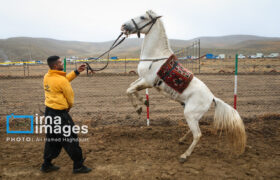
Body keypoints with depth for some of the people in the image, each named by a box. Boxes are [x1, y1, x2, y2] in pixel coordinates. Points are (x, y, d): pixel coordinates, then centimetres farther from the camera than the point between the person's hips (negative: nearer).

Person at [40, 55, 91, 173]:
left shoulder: (47, 77, 4)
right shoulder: (61, 80, -20)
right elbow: (70, 96, -9)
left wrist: (76, 72, 14)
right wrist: (69, 106, 11)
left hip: (49, 111, 9)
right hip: (60, 114, -8)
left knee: (51, 139, 20)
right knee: (71, 139, 3)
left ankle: (46, 165, 30)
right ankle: (78, 166, 13)